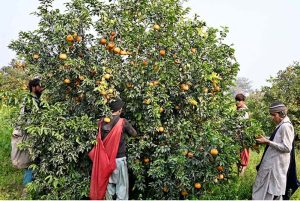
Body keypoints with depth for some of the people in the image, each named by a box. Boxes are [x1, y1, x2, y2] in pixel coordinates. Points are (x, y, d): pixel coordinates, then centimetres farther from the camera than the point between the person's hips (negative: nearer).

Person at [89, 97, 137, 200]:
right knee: (121, 186, 6)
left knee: (108, 184, 15)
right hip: (119, 159, -4)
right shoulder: (123, 122, -13)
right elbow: (134, 134, 0)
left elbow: (100, 139, 6)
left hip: (105, 159, 4)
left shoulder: (102, 122, -2)